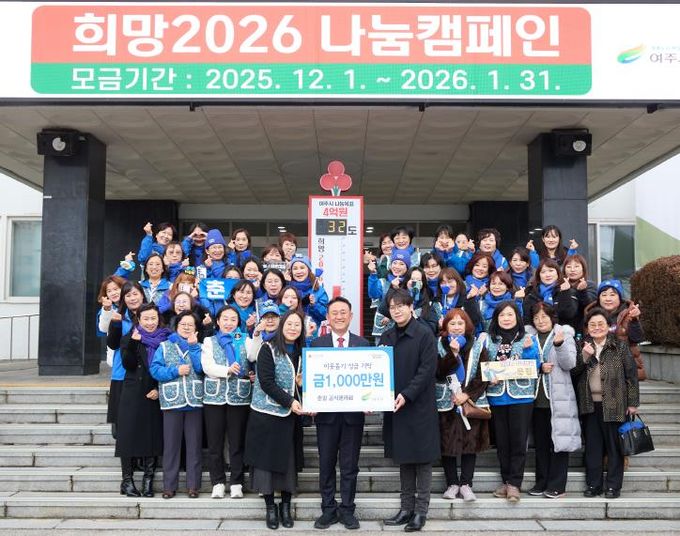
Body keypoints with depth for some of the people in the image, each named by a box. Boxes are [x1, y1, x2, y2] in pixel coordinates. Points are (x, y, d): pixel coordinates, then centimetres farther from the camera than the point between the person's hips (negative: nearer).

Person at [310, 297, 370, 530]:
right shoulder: (317, 344, 4)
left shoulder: (363, 344, 4)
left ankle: (347, 510, 19)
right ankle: (328, 509, 20)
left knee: (350, 465, 7)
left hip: (353, 413, 0)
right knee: (326, 464, 8)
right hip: (326, 412, 0)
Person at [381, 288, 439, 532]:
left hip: (419, 406, -5)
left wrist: (407, 395, -22)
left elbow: (427, 369, -14)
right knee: (403, 459, 12)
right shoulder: (386, 337, 10)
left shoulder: (424, 334, -8)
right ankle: (406, 508, 20)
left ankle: (421, 510, 10)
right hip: (394, 406, 6)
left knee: (422, 459, 2)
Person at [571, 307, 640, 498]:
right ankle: (593, 484, 17)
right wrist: (584, 357, -13)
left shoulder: (620, 346, 0)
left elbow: (631, 375, 0)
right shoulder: (582, 347, 9)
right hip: (590, 404, 3)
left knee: (613, 446, 4)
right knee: (592, 445, 8)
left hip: (614, 404, -3)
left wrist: (633, 403, -2)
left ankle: (613, 486, 13)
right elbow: (573, 372, 3)